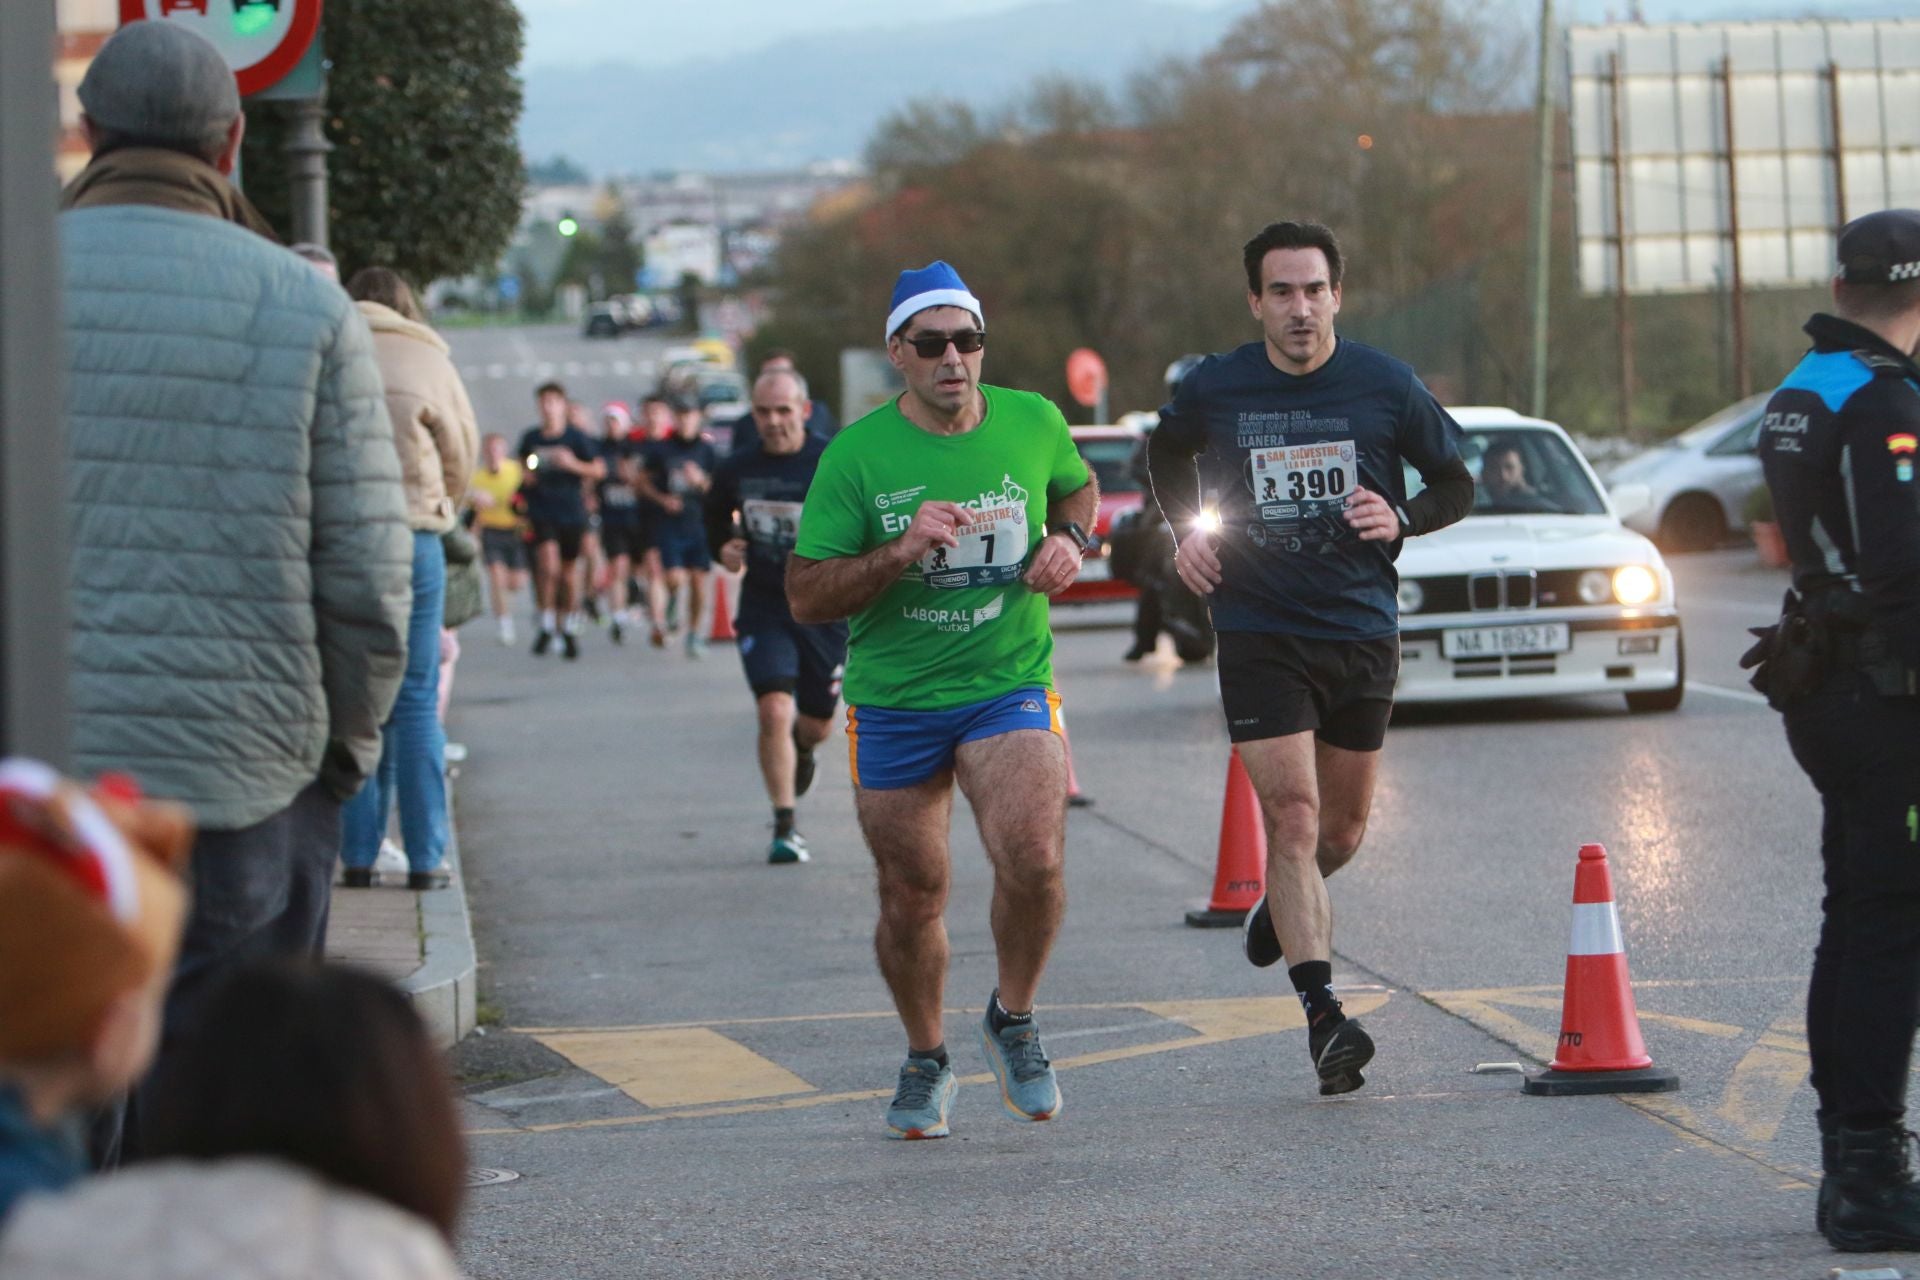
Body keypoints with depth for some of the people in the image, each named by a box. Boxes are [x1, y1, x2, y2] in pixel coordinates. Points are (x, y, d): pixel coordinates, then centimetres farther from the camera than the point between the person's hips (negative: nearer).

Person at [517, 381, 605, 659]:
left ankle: (571, 630, 25)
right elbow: (524, 466, 23)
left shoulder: (577, 437, -3)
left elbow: (598, 471, -1)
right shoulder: (531, 437, 4)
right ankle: (547, 625, -5)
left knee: (569, 570, 9)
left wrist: (573, 464, -16)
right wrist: (527, 476, 0)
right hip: (541, 510, 0)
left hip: (572, 511, 0)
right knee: (548, 563, -19)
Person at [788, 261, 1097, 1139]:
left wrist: (1067, 542, 0)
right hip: (892, 702, 0)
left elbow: (1078, 489, 22)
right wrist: (900, 552, -23)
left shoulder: (1034, 424, -1)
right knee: (912, 896, 8)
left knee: (1032, 857, -23)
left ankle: (1013, 1019, 4)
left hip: (1009, 683, 0)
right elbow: (805, 598, -9)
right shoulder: (856, 455, -8)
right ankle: (925, 1061, 34)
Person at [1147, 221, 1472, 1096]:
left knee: (1343, 827, 14)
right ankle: (1322, 1016, -19)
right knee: (1292, 817, -15)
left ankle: (1286, 905, 48)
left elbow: (1456, 484, 7)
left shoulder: (1385, 387, -4)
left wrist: (1401, 518, -13)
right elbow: (1166, 454, 20)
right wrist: (1186, 529, 3)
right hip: (1258, 634, -2)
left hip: (1362, 633, 2)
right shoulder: (1213, 391, -3)